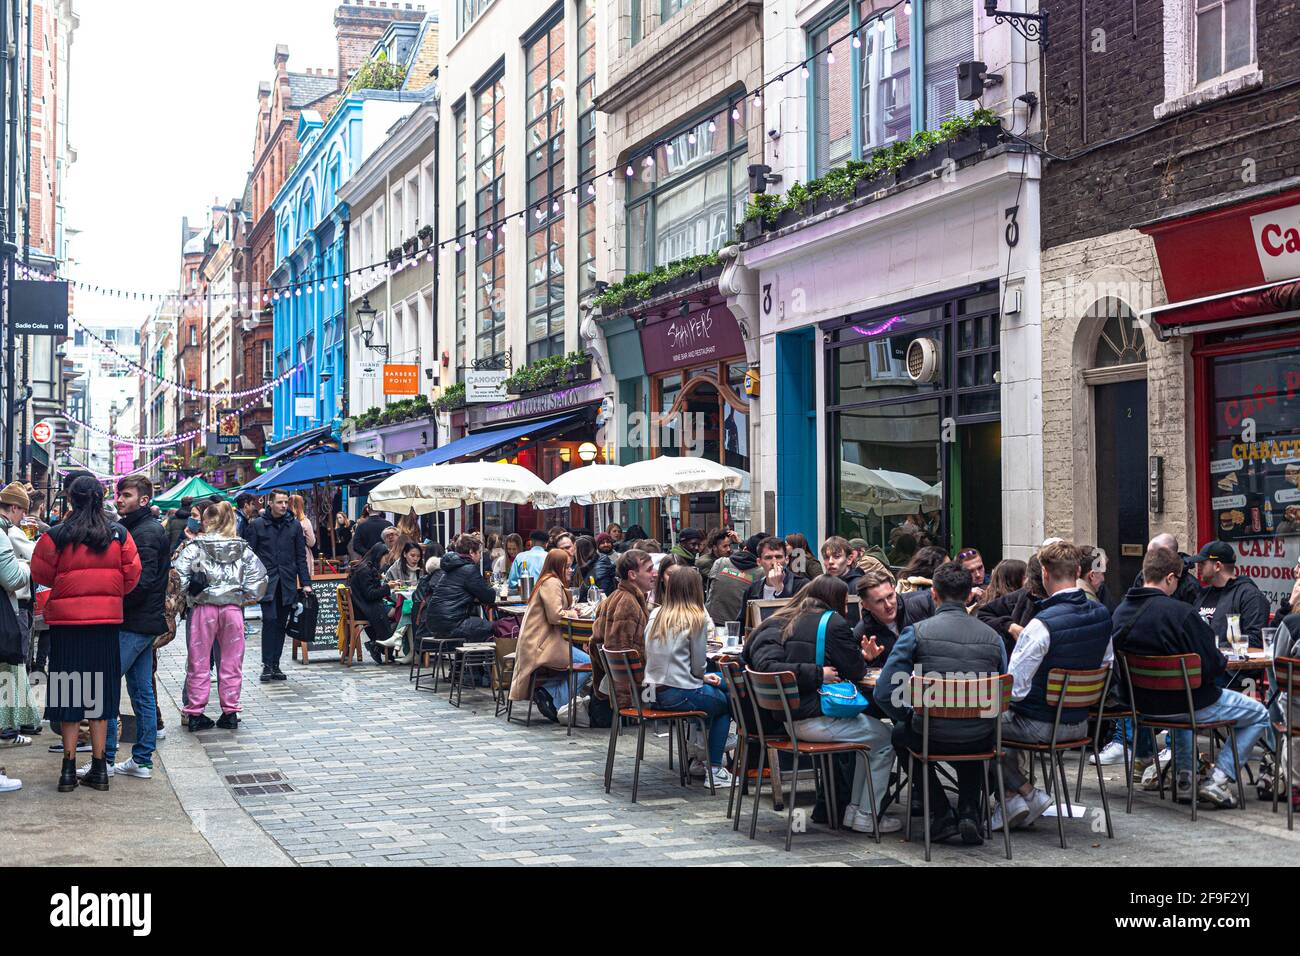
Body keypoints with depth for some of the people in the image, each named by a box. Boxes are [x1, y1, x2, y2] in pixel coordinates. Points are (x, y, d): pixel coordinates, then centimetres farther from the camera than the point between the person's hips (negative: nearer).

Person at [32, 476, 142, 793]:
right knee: (100, 692, 10)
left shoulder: (57, 536, -9)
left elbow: (41, 574, 1)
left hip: (66, 623, -2)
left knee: (68, 693, 7)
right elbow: (132, 575, 1)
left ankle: (69, 768, 8)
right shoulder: (119, 534, -3)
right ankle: (99, 767, 13)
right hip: (106, 623, 2)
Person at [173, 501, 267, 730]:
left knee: (199, 662, 6)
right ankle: (230, 712, 13)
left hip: (203, 608, -2)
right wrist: (247, 597, 11)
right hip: (233, 608, 2)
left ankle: (195, 713, 10)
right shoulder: (242, 548, 4)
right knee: (231, 662, 9)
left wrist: (186, 592, 5)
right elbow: (259, 575, 2)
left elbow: (178, 574, -12)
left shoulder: (195, 546, -5)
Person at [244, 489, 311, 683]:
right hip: (266, 581, -3)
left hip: (287, 583, 3)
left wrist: (305, 583, 3)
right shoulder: (257, 525, 1)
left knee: (281, 623, 7)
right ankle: (267, 665, -9)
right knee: (270, 619, -14)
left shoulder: (294, 525, 8)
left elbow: (301, 556, 10)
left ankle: (275, 665, 14)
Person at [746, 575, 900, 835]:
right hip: (814, 720, -9)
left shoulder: (784, 622, 13)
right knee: (884, 739, 8)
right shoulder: (832, 623, -9)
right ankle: (865, 817, 9)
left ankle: (853, 810, 23)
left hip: (785, 717, 9)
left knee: (870, 730, 24)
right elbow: (855, 671, -6)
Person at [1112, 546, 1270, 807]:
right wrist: (1221, 660, 1)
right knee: (1260, 715, 15)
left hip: (1143, 704, 7)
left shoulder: (1120, 612, -4)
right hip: (1190, 704, -7)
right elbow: (1213, 667, -22)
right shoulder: (1181, 613, -25)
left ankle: (1185, 777, 33)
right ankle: (1217, 780, 4)